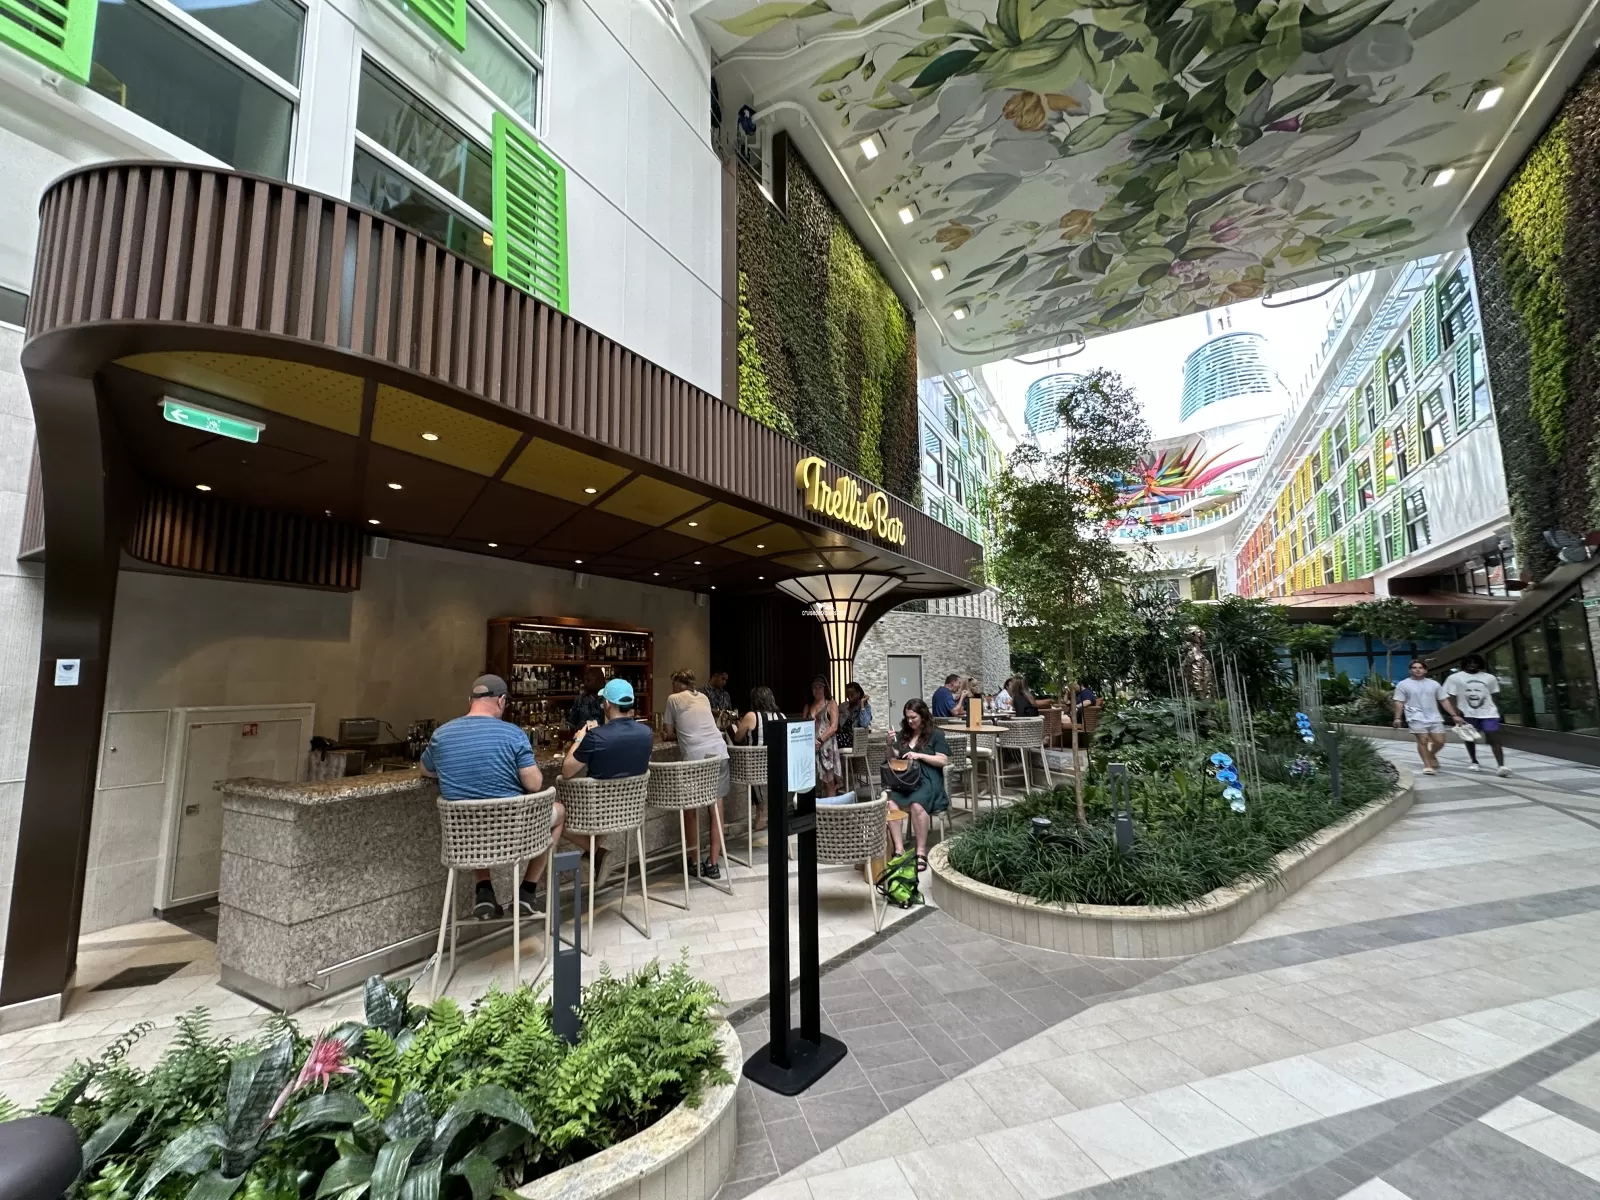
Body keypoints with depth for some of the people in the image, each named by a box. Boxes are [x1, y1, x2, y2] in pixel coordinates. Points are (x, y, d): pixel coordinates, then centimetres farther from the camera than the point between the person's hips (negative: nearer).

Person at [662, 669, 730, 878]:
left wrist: (667, 735, 37)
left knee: (692, 808, 12)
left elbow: (669, 733, 16)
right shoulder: (703, 697, 23)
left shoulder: (673, 699, 11)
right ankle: (713, 863, 11)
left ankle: (696, 862, 18)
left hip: (696, 756, -4)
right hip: (718, 752, 4)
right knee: (716, 808, 9)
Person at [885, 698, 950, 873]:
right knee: (890, 803, -30)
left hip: (928, 780, -4)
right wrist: (890, 746, 1)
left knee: (917, 805, -36)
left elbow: (943, 761, -2)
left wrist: (919, 755, -11)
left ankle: (921, 852, -25)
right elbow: (893, 759, 21)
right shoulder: (903, 734, 20)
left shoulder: (936, 734, 7)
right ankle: (899, 849, -27)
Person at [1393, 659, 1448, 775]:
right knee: (1423, 740, -10)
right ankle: (1427, 765, -2)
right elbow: (1399, 702, -1)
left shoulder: (1434, 684, 11)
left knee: (1439, 741, 2)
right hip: (1416, 718, -4)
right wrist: (1397, 718, -8)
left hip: (1434, 717, 4)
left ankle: (1431, 755, 32)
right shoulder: (1403, 684, 0)